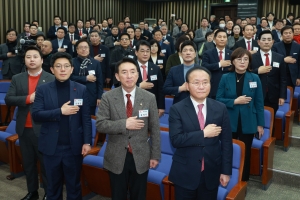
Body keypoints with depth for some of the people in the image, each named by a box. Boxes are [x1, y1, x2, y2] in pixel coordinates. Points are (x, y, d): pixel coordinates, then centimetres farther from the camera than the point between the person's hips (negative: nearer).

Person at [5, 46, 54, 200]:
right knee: (28, 163, 16)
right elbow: (8, 99, -3)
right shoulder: (17, 79, 7)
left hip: (43, 128, -4)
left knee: (46, 163, 6)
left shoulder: (51, 79, -5)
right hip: (24, 129, 4)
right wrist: (28, 98, -15)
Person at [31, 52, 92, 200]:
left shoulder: (81, 89, -1)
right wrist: (60, 111, -20)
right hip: (51, 147, 1)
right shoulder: (43, 90, -1)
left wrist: (87, 142, -7)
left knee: (74, 185, 15)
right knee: (53, 185, 17)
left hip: (74, 146, 0)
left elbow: (86, 118, -2)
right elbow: (36, 115, -10)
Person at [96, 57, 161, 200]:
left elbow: (155, 129, -2)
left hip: (141, 157, 1)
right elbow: (100, 124, -11)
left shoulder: (149, 98, -4)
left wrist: (155, 155, -2)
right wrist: (124, 124, -22)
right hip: (116, 158, 0)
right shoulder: (108, 97, -6)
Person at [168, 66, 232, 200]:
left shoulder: (220, 108, -2)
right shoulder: (177, 109, -9)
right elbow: (175, 140, -18)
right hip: (185, 173, -2)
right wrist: (203, 133, -21)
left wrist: (226, 171, 0)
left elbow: (226, 142, 1)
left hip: (211, 173, 2)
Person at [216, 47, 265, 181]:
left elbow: (259, 103, 1)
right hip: (229, 123, 0)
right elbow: (218, 99, -4)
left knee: (245, 153, 11)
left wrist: (260, 124, 1)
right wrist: (234, 101, -17)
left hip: (247, 123, 0)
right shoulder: (225, 78, -3)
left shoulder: (255, 78, -2)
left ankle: (243, 181, 30)